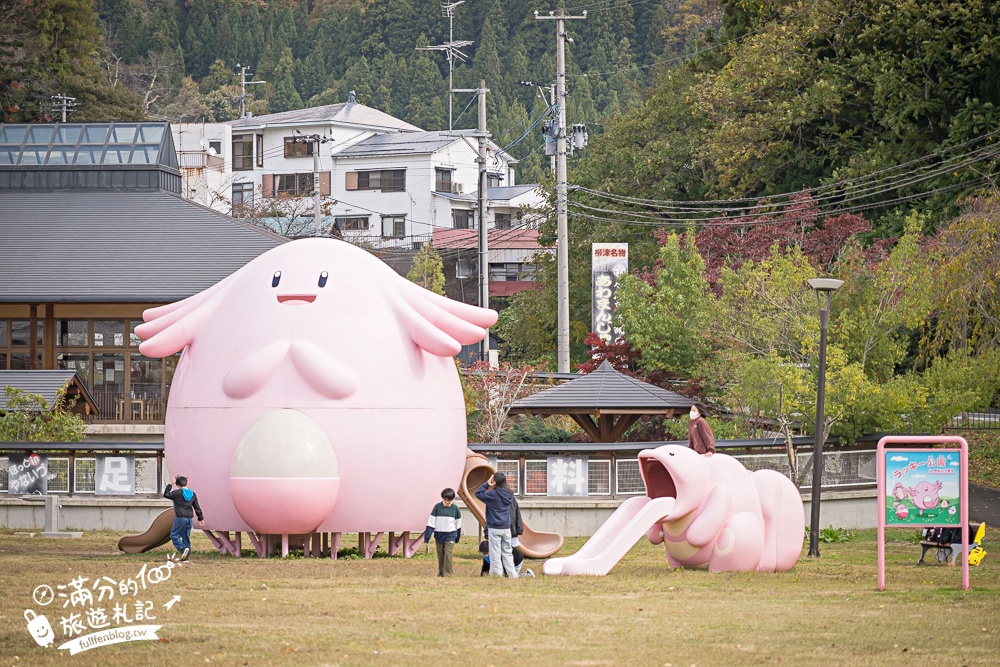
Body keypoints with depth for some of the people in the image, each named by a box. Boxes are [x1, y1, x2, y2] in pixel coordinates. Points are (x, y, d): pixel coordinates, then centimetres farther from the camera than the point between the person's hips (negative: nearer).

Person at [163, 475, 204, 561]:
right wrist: (201, 518, 22)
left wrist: (170, 484, 6)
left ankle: (183, 548, -22)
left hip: (180, 518, -6)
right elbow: (197, 507, 15)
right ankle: (186, 556, 13)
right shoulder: (192, 494, 10)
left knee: (174, 535, 0)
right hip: (189, 518, 6)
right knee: (186, 537, 12)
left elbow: (166, 495, 1)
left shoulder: (177, 493, -10)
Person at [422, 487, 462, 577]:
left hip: (450, 535, -1)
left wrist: (457, 537, 14)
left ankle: (447, 573, -10)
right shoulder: (437, 507, -6)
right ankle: (441, 572, 18)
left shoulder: (455, 508, -4)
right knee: (440, 555, 7)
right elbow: (431, 523, -4)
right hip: (439, 535, 1)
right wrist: (427, 537, -8)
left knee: (448, 553, -12)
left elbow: (458, 524, 8)